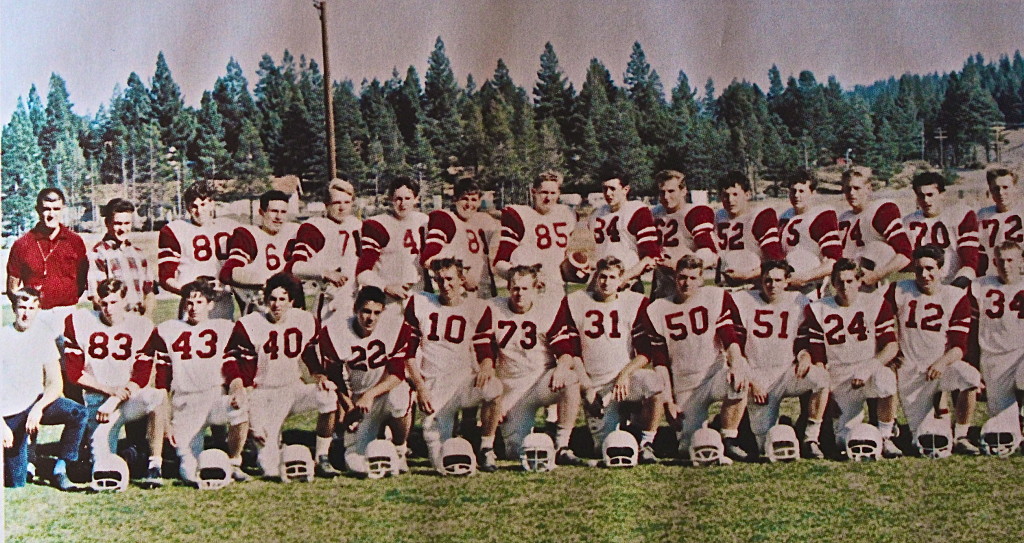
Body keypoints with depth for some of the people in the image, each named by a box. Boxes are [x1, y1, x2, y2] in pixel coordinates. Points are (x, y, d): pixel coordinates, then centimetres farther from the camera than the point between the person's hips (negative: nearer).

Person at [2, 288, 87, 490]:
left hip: (36, 401, 3)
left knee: (79, 413, -28)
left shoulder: (43, 335, 1)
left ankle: (59, 471, -16)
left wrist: (38, 408, -21)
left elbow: (56, 383, -3)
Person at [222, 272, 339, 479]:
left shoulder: (306, 322, 1)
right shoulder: (249, 325, -11)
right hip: (261, 396, -4)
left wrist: (320, 376, -2)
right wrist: (237, 386, -31)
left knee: (328, 397, -26)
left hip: (293, 388, 4)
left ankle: (322, 459, -11)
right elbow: (232, 360, -13)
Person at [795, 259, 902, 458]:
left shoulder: (876, 303, 3)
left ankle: (886, 438, -18)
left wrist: (869, 369, -19)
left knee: (885, 378, -38)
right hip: (839, 378, 1)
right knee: (845, 440, -8)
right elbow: (818, 360, 6)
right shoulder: (818, 310, 6)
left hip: (871, 370, -1)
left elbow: (891, 346, -5)